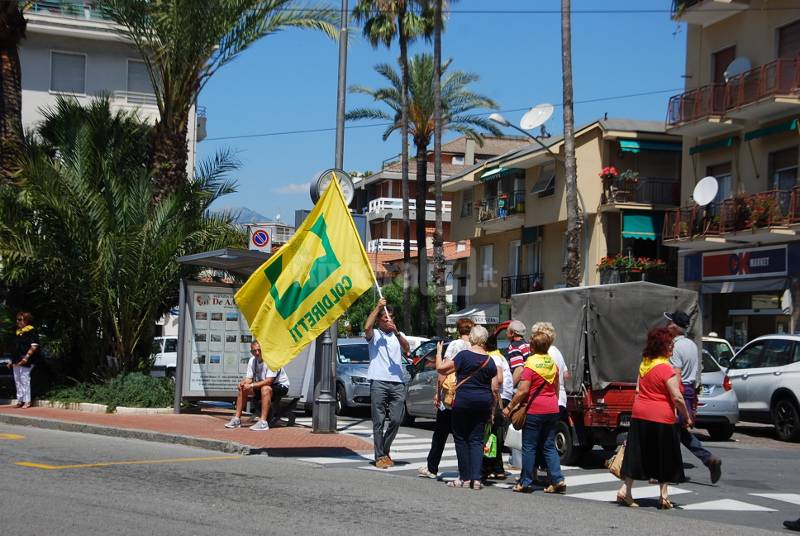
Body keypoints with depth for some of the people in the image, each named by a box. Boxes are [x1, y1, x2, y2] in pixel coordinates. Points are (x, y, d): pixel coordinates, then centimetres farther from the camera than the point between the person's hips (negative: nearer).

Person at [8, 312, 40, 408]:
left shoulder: (31, 331, -8)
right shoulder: (18, 332, 18)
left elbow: (34, 346, -15)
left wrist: (26, 357, -22)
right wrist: (12, 360, 20)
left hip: (25, 362, -9)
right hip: (17, 362, 9)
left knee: (24, 380, -8)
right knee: (17, 380, 11)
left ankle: (27, 401, -3)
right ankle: (20, 400, 19)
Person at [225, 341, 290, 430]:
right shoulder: (252, 361, -2)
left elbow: (269, 381, -31)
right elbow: (249, 379, -1)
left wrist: (252, 385, -33)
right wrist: (243, 383, -25)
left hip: (281, 385, -7)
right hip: (262, 384, 8)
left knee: (265, 388, -38)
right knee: (242, 388, -5)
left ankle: (263, 422, -37)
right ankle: (237, 419, 0)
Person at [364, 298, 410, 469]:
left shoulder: (398, 336, 19)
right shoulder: (374, 335, 11)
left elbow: (406, 349, -2)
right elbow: (366, 327, -13)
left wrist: (397, 333, -19)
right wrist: (378, 307, -10)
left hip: (398, 383, 3)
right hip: (379, 382, -3)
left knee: (396, 420, -1)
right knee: (379, 421, -2)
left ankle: (385, 450, 19)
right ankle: (380, 456, 2)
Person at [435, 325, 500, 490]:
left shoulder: (464, 355, -9)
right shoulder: (490, 361, 5)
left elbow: (441, 368, -9)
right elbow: (495, 388, 6)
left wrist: (439, 352, 6)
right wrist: (493, 408, 16)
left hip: (464, 402, -4)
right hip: (483, 403, 4)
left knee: (461, 439, 7)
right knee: (477, 440, 7)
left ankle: (465, 478, 6)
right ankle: (476, 478, -3)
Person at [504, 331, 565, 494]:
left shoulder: (530, 364, -12)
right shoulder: (553, 364, 9)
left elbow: (523, 390, -17)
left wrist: (510, 407, -11)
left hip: (534, 410, -6)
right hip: (552, 410, 6)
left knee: (529, 447, 3)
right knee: (549, 446, 11)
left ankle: (525, 483, 7)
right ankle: (558, 480, 2)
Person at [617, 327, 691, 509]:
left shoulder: (644, 364, 7)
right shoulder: (667, 369, -15)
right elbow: (677, 398, -15)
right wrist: (686, 417, -4)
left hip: (639, 414, 6)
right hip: (661, 418, -6)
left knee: (637, 455, 9)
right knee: (665, 458, 8)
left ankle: (625, 490, 5)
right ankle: (664, 496, 12)